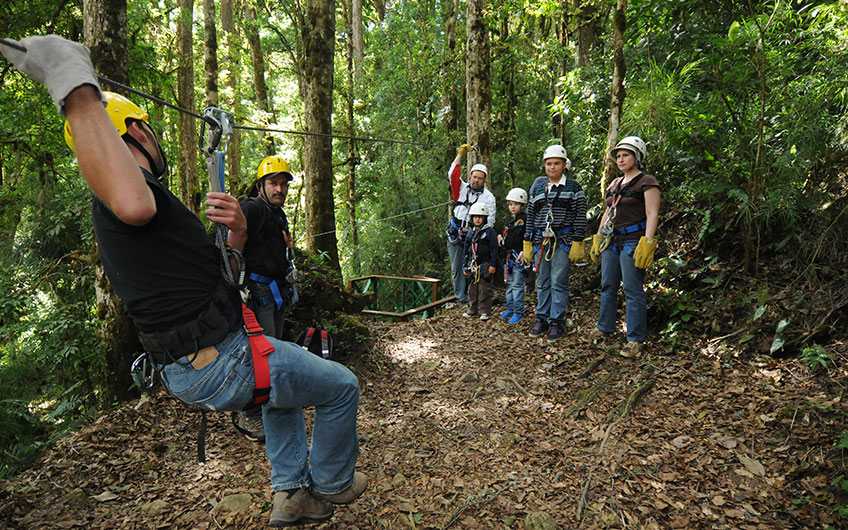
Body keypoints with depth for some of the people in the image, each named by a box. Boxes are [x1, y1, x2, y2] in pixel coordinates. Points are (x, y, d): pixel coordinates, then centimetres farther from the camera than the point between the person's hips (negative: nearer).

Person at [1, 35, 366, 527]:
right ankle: (331, 485, 33)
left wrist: (238, 232, -2)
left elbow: (216, 268, 18)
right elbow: (134, 205, -47)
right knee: (341, 387, 8)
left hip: (187, 370, 10)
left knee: (287, 376, 35)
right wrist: (74, 84, -39)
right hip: (223, 365, -10)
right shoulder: (131, 194, -18)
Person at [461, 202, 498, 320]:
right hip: (472, 265, 6)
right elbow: (466, 250, 17)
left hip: (485, 265, -5)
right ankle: (472, 309, 22)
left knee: (484, 289, -2)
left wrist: (493, 265, -13)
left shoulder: (490, 231, -5)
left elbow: (494, 249, -8)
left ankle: (485, 311, 6)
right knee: (472, 288, 11)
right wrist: (465, 265, 14)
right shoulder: (470, 233, 12)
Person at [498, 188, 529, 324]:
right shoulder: (510, 220, 16)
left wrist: (524, 252, -25)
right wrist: (501, 238, 6)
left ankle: (519, 312, 4)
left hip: (519, 257, -8)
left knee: (517, 285, -4)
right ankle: (510, 309, 24)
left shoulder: (525, 219, -9)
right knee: (509, 284, 14)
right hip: (508, 257, 8)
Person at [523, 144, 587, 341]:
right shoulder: (537, 187, 14)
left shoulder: (573, 187, 3)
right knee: (542, 282, 8)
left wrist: (577, 243, -8)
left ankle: (557, 322, 6)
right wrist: (527, 243, 12)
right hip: (541, 240, 4)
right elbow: (530, 215, 15)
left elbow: (580, 216, -2)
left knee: (558, 282, -4)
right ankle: (542, 319, 18)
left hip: (563, 240, -4)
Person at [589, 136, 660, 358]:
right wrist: (598, 238, 17)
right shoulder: (615, 184, 17)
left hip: (632, 241, -7)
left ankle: (635, 339, 4)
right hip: (612, 240, 8)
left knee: (632, 290, -5)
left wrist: (647, 243, -21)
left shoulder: (647, 182, -5)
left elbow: (652, 215, -12)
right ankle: (605, 326, 29)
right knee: (608, 286, 14)